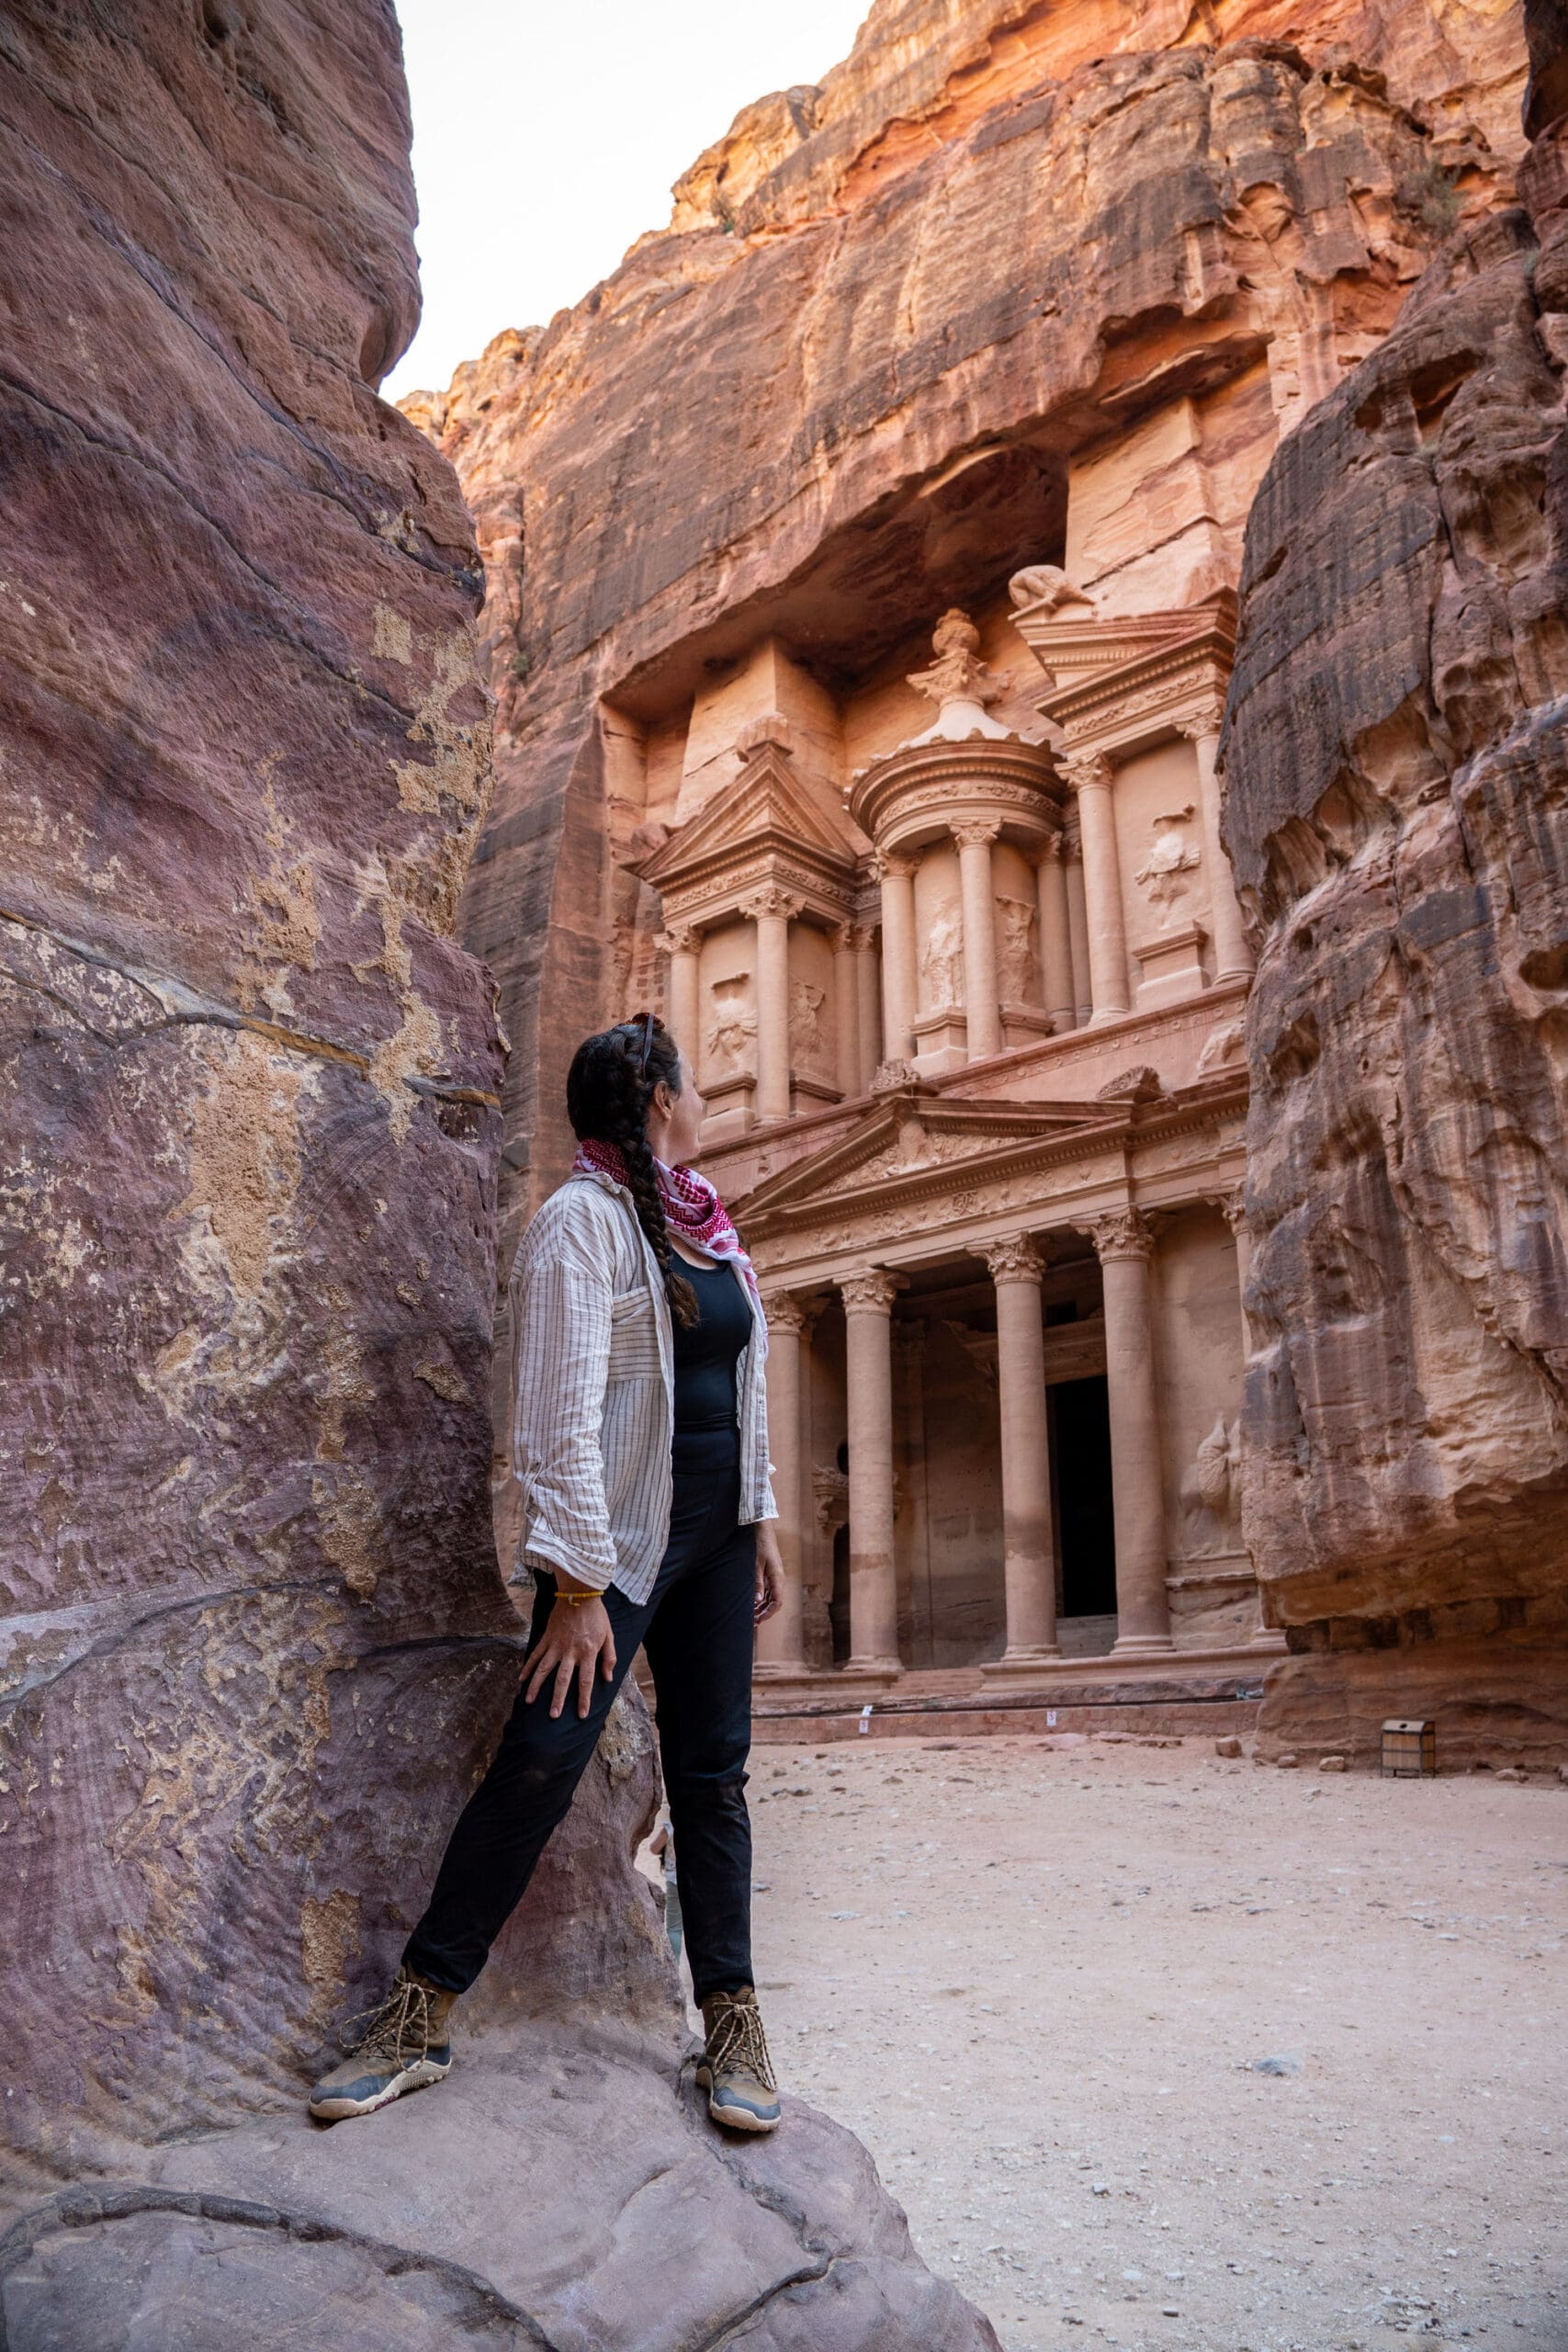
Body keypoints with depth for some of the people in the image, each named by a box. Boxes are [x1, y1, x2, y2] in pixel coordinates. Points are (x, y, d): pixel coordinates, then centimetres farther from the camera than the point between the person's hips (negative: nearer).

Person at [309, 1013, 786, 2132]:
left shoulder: (706, 1223, 13)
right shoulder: (584, 1220, -11)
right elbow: (563, 1414, -18)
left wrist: (763, 1518, 14)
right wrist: (580, 1583, -20)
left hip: (716, 1533, 7)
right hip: (623, 1532, -7)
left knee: (713, 1774, 8)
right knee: (539, 1761, -8)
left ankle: (733, 2018, 17)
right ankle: (418, 2019, 6)